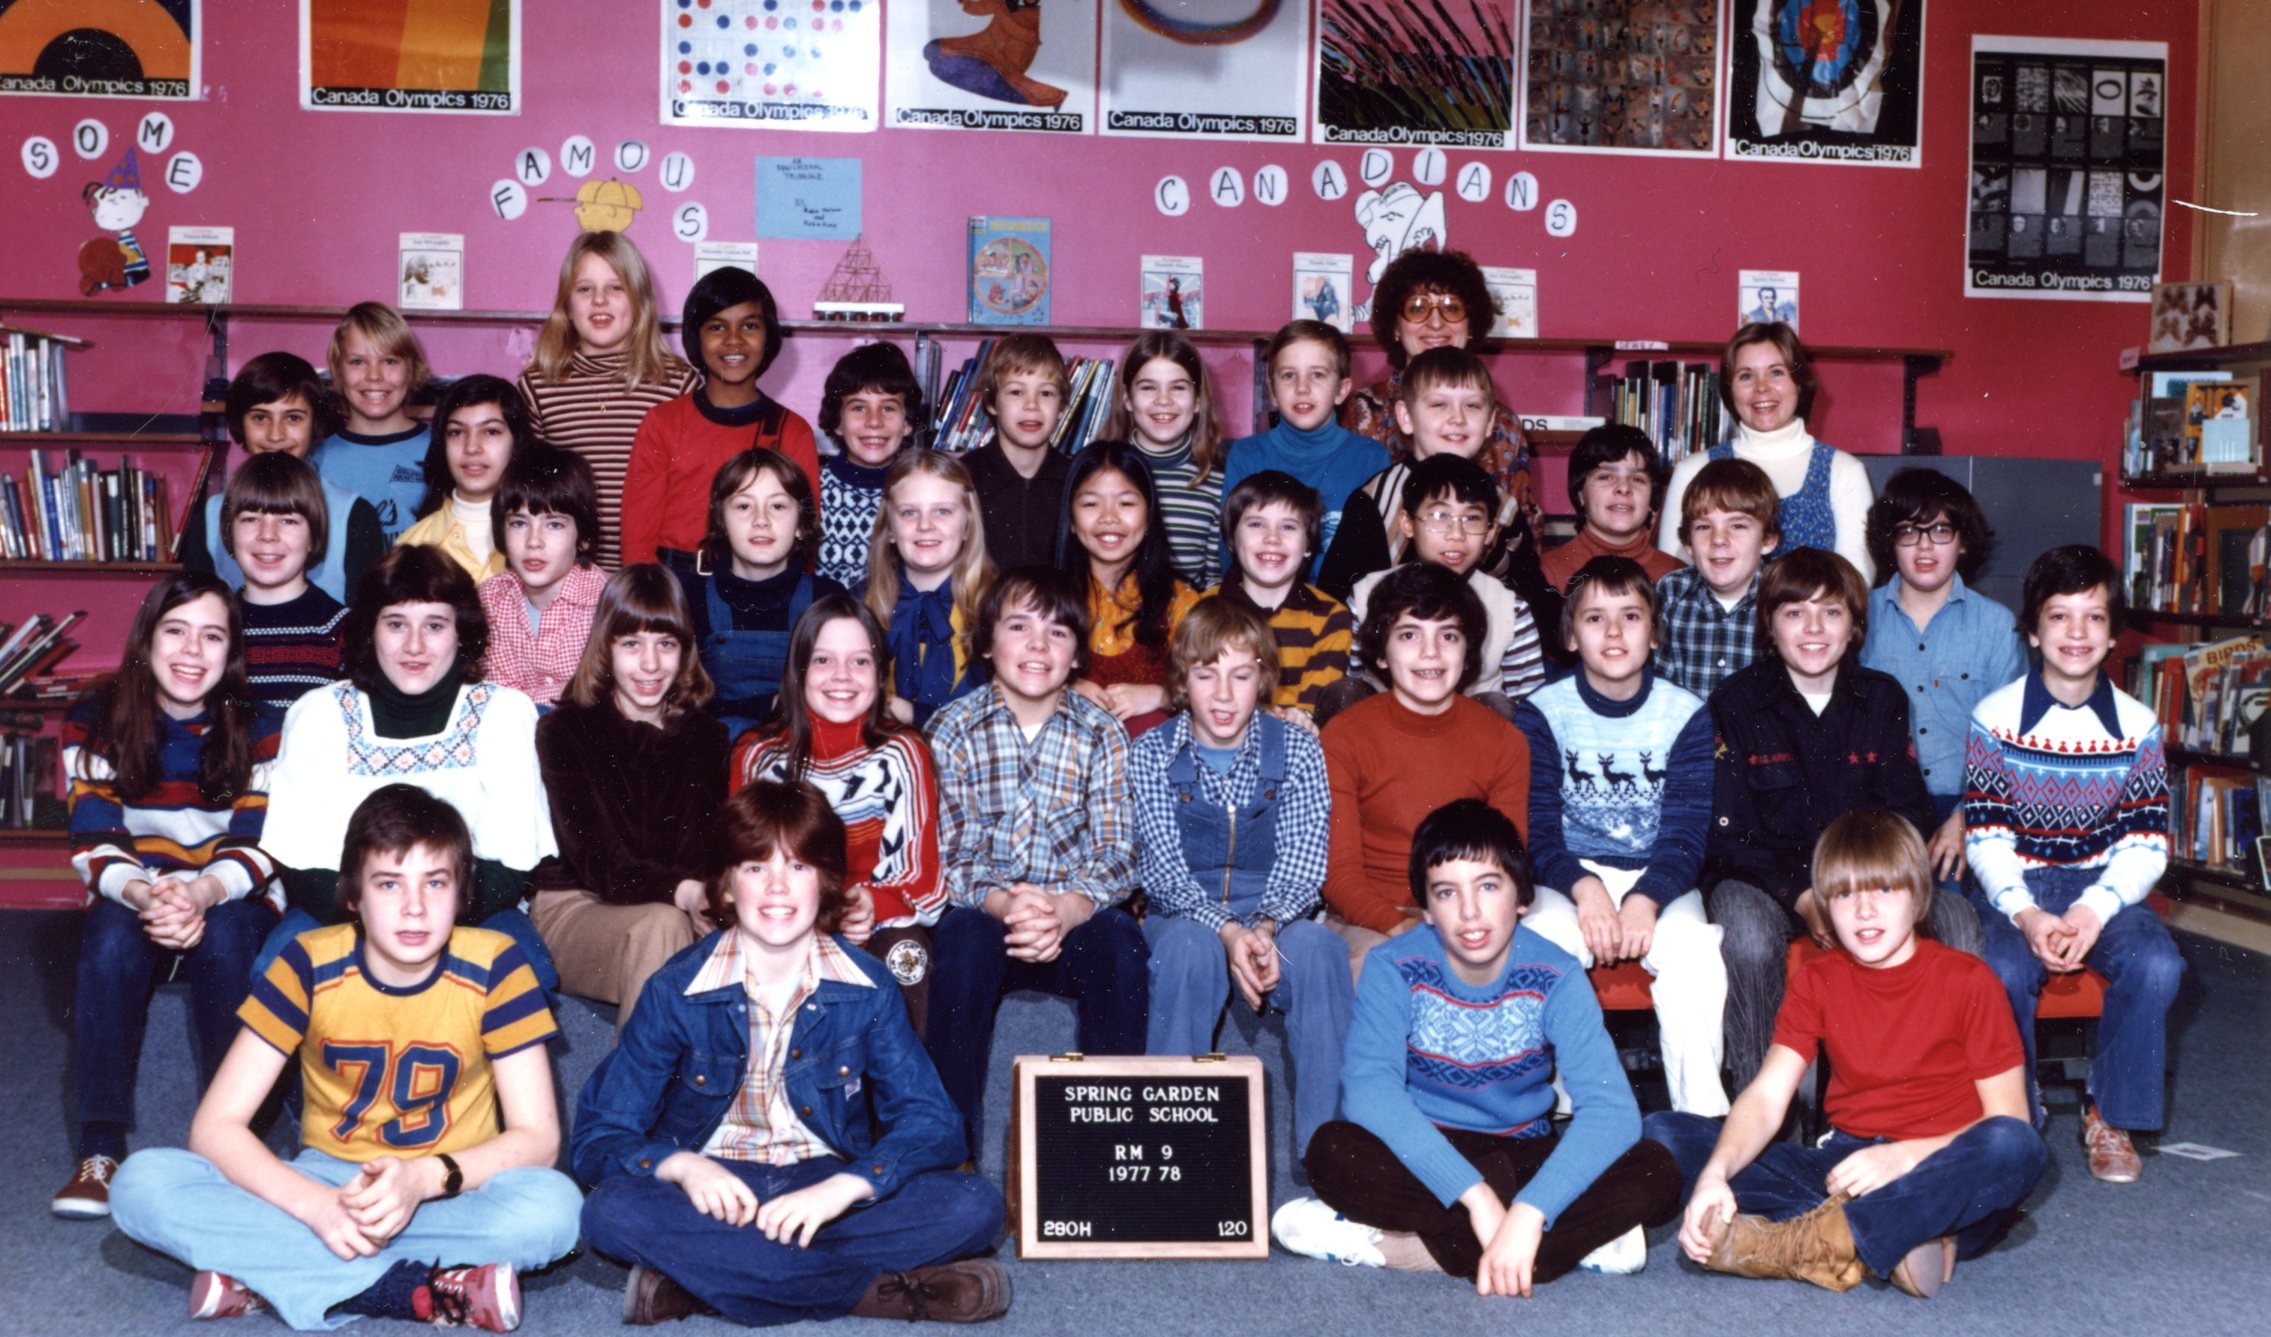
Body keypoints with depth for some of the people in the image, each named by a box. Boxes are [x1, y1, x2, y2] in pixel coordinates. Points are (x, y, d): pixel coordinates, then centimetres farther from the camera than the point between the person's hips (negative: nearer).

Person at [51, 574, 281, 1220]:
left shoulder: (256, 730, -6)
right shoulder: (94, 723, -5)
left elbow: (256, 846, -12)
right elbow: (95, 844, -11)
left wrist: (204, 892, -35)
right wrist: (143, 894, -34)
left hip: (231, 902, -1)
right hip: (131, 897, 1)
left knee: (222, 941, -35)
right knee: (110, 942, -33)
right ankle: (100, 1147, -32)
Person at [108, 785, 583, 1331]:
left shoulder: (494, 965, -14)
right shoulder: (308, 964, -12)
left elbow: (537, 1137, -13)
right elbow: (215, 1127, -14)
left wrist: (425, 1178, -31)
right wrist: (316, 1205, -32)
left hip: (452, 1192, -2)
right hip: (326, 1180, 2)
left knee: (553, 1205, -34)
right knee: (143, 1183, -24)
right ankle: (417, 1290, -29)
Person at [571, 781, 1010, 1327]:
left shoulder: (867, 988, -5)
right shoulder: (675, 991, -7)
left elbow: (932, 1123, -10)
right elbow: (596, 1136, -7)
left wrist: (845, 1187, -30)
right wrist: (681, 1165, -29)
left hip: (827, 1185, 1)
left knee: (976, 1206, -24)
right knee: (611, 1211, -34)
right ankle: (879, 1290, -29)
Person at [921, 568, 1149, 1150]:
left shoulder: (1102, 734, 2)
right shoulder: (952, 728, 0)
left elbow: (1118, 853, -6)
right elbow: (947, 855, -8)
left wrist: (1066, 909, -28)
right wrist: (1002, 903, -29)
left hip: (1077, 919, 1)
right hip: (981, 910, -1)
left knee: (1121, 942, -30)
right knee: (962, 940, -33)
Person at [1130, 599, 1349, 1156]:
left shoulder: (1297, 750, 1)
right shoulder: (1151, 754, -1)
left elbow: (1304, 862, -8)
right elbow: (1163, 870, -10)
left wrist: (1265, 928, -29)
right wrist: (1227, 932, -29)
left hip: (1277, 923, 1)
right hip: (1185, 919, -1)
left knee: (1316, 945, -34)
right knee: (1191, 947, -37)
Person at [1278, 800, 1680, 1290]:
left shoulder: (1555, 978, -14)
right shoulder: (1394, 969, -14)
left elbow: (1610, 1107, -26)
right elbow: (1367, 1087, -29)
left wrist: (1528, 1214, -42)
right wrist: (1474, 1195, -40)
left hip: (1524, 1156, 1)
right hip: (1424, 1155, -1)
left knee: (1656, 1175, -25)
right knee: (1333, 1149, -32)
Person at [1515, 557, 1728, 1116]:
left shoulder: (1687, 715, 3)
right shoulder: (1541, 713, 2)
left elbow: (1686, 834, -4)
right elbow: (1537, 829, -5)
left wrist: (1645, 901, -23)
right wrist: (1583, 887, -25)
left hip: (1659, 880, 0)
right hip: (1568, 879, 0)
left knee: (1692, 950, -32)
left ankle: (1703, 1117, -23)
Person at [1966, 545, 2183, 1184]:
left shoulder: (2137, 726, 2)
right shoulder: (1995, 718, -3)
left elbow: (2145, 844, -2)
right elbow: (1985, 838, -6)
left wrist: (2096, 909, -21)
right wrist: (2026, 914, -23)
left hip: (2105, 886, 2)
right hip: (2018, 887, -2)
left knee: (2156, 965, -28)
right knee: (2004, 973, -32)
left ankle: (2113, 1118, -6)